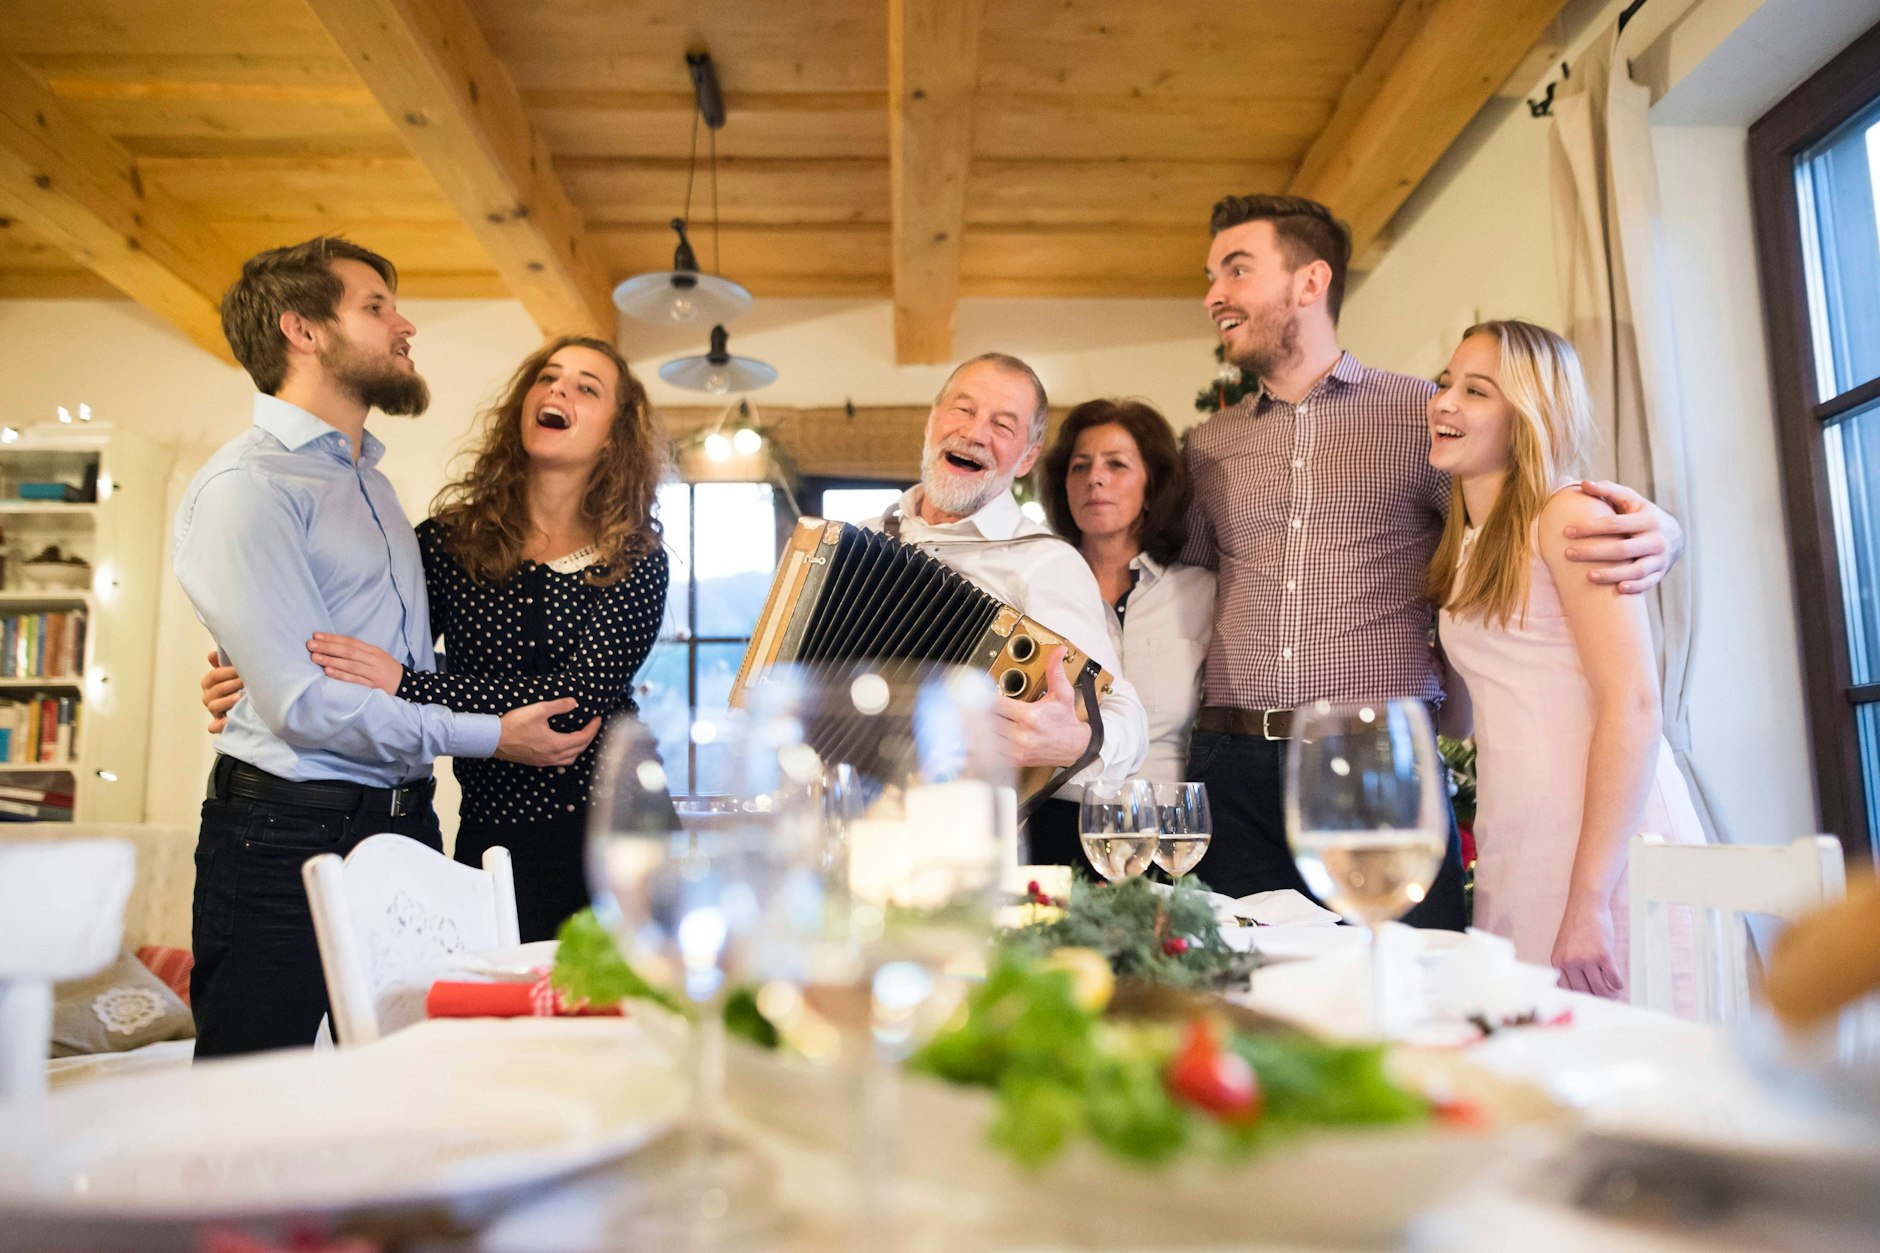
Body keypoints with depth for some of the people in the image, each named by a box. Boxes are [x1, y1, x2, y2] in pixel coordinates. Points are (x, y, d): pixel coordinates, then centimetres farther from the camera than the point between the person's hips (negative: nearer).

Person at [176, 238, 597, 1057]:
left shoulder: (371, 480, 19)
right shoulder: (244, 487, -11)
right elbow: (302, 703, -19)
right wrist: (487, 736, -15)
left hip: (404, 825, 8)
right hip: (288, 834, -8)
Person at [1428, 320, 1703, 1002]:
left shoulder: (1570, 517, -7)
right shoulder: (1463, 548, 16)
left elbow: (1633, 707, -16)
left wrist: (1589, 901, -20)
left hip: (1607, 852, -6)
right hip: (1511, 859, 7)